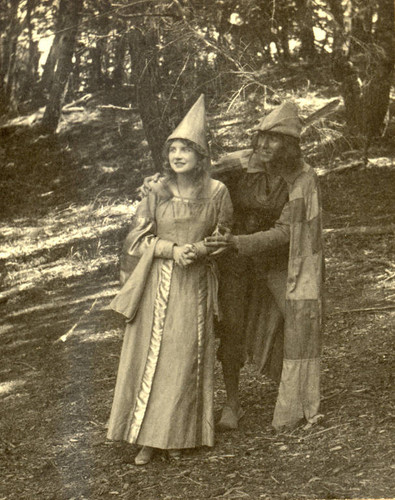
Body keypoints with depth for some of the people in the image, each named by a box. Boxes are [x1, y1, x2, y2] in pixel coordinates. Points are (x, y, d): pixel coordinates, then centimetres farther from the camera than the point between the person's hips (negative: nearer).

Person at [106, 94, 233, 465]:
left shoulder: (216, 192, 0)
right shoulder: (158, 193, 4)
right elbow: (138, 239, 5)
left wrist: (196, 248, -12)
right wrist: (171, 249, -12)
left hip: (195, 284, -1)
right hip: (157, 283, 1)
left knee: (186, 358, 0)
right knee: (151, 354, -2)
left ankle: (178, 435, 12)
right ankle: (147, 438, 5)